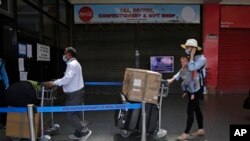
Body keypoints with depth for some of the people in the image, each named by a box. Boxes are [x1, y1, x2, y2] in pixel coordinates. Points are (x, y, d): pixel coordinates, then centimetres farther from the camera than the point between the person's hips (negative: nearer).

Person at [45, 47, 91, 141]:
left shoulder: (72, 64, -19)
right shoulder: (74, 63, 16)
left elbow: (67, 78, -29)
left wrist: (54, 83, -25)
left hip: (74, 93, -11)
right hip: (77, 92, 11)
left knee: (70, 115, -4)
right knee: (76, 113, 15)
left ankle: (85, 131, 1)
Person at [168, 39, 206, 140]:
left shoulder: (201, 59, -16)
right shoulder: (191, 58, 8)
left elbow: (191, 68, -31)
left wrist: (192, 55, -21)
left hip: (197, 88, -8)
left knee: (190, 110, -4)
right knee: (196, 108, 16)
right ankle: (201, 130, 30)